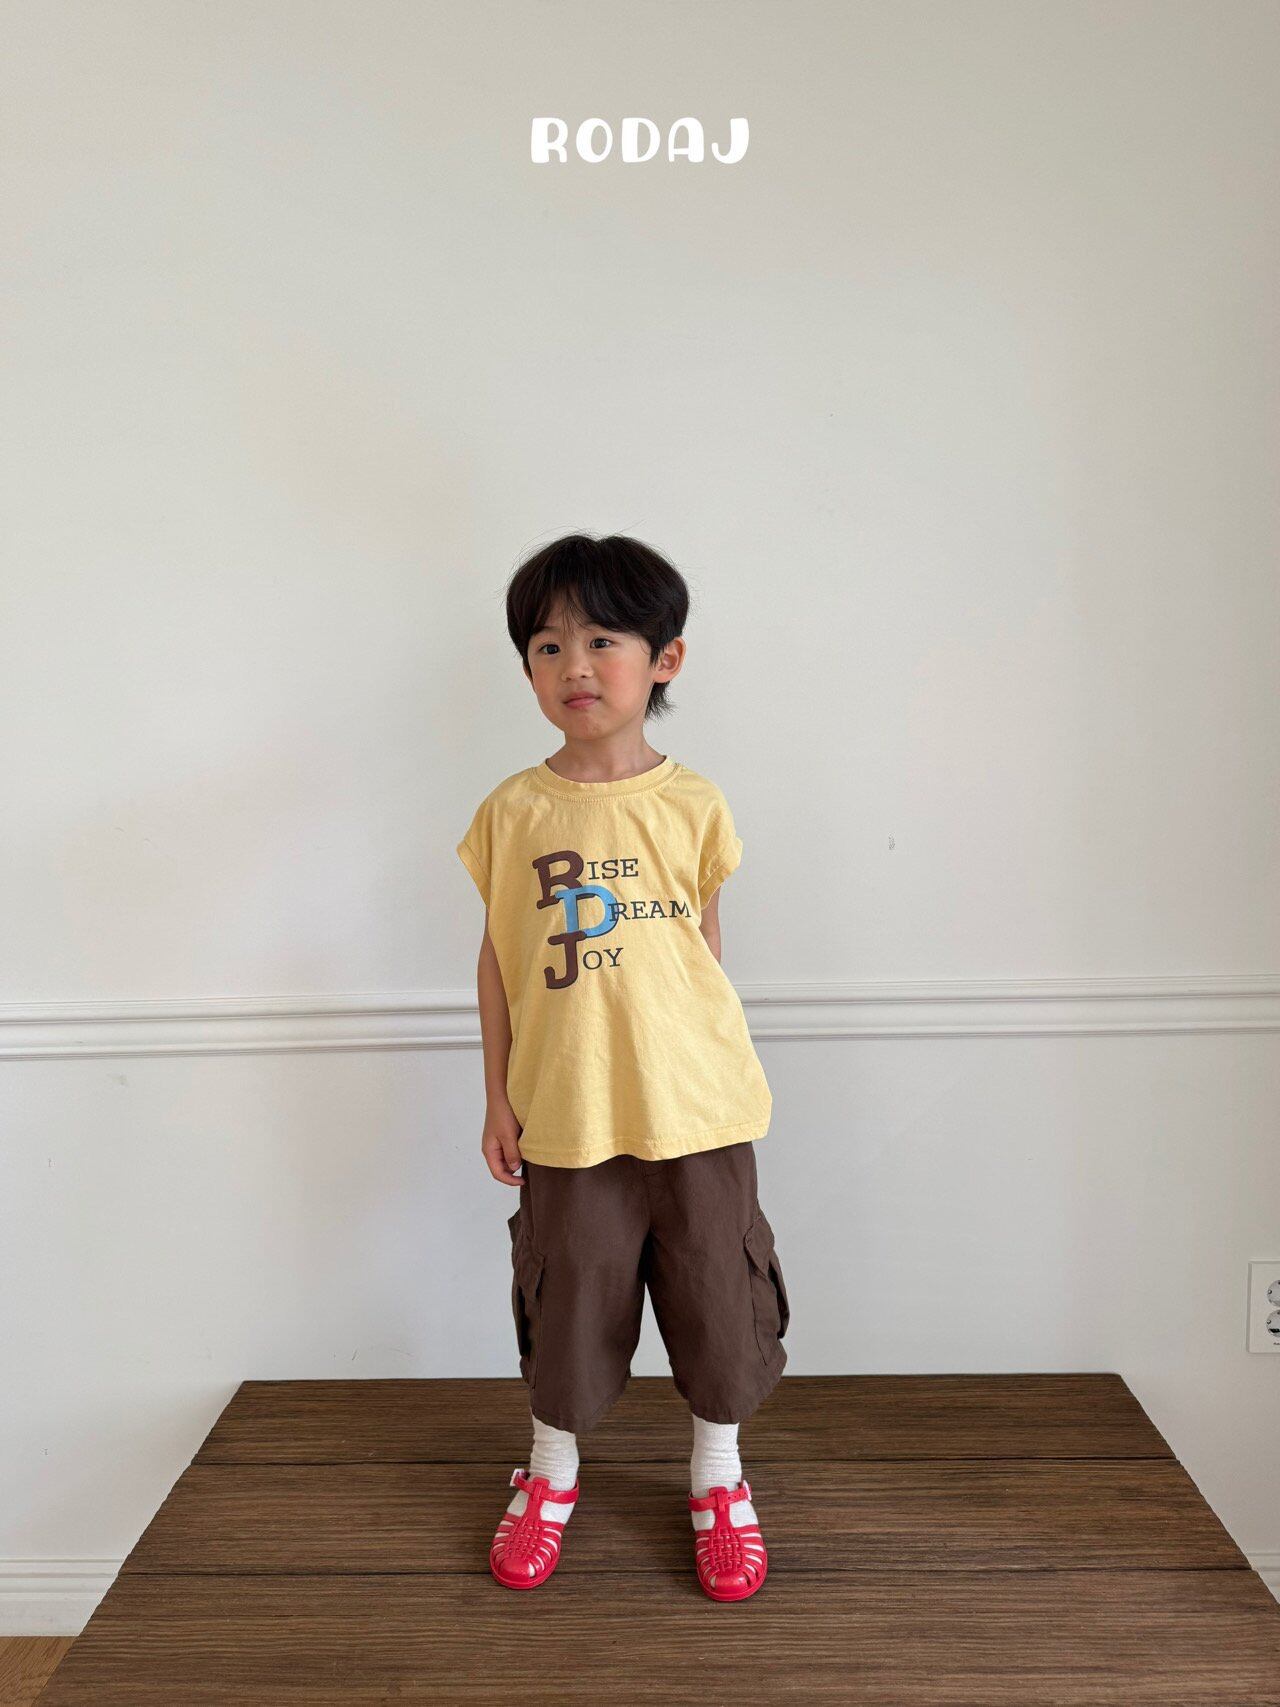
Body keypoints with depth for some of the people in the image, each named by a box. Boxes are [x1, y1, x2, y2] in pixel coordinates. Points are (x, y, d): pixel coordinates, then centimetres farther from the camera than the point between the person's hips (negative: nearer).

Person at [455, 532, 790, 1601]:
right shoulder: (512, 812, -2)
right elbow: (498, 959, 4)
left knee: (719, 1294, 12)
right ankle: (551, 1472, 41)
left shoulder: (692, 805, -3)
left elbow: (706, 949, 5)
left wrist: (716, 1071, 7)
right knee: (566, 1300, 14)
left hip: (695, 1108, 0)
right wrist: (500, 1095, 4)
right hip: (567, 1112, 0)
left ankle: (718, 1477, 37)